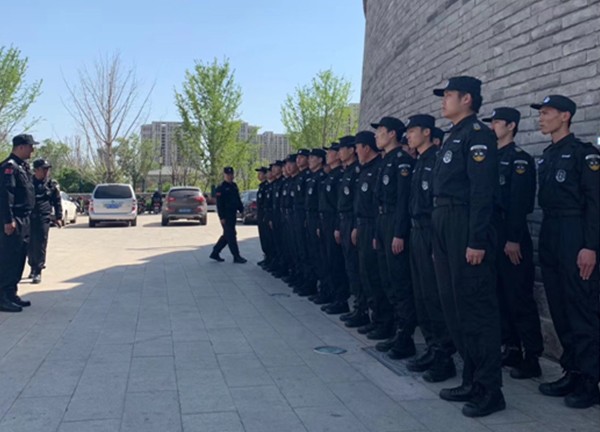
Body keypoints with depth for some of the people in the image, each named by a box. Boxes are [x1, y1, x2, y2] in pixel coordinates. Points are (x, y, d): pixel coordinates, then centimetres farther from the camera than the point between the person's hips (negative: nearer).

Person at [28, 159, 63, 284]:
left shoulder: (52, 184, 5)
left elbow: (57, 202, 9)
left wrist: (58, 217, 3)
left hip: (43, 219, -1)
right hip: (28, 218, 2)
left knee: (40, 245, -5)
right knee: (29, 245, 7)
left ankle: (38, 272, -1)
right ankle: (33, 267, 27)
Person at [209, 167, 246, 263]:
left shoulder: (234, 186, 13)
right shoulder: (221, 188, -10)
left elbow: (238, 200, 20)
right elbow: (219, 204, -14)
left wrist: (241, 210, 11)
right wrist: (222, 217, -18)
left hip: (233, 215, 8)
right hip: (226, 216, -8)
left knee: (227, 236, 14)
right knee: (231, 236, -5)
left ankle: (215, 253, 24)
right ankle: (236, 257, 0)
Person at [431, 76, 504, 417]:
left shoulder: (478, 134, -9)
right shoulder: (454, 137, 20)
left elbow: (483, 191, -18)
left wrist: (477, 242, -23)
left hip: (467, 229, -10)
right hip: (445, 228, 10)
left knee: (476, 308, -4)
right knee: (454, 307, 13)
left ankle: (490, 390, 6)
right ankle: (472, 380, 24)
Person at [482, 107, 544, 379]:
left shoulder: (520, 159, -7)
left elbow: (520, 202, -16)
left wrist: (513, 239, -22)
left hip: (512, 237, -8)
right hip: (492, 235, 8)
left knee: (519, 298, -5)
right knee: (501, 296, 11)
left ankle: (532, 358, 2)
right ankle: (511, 350, 20)